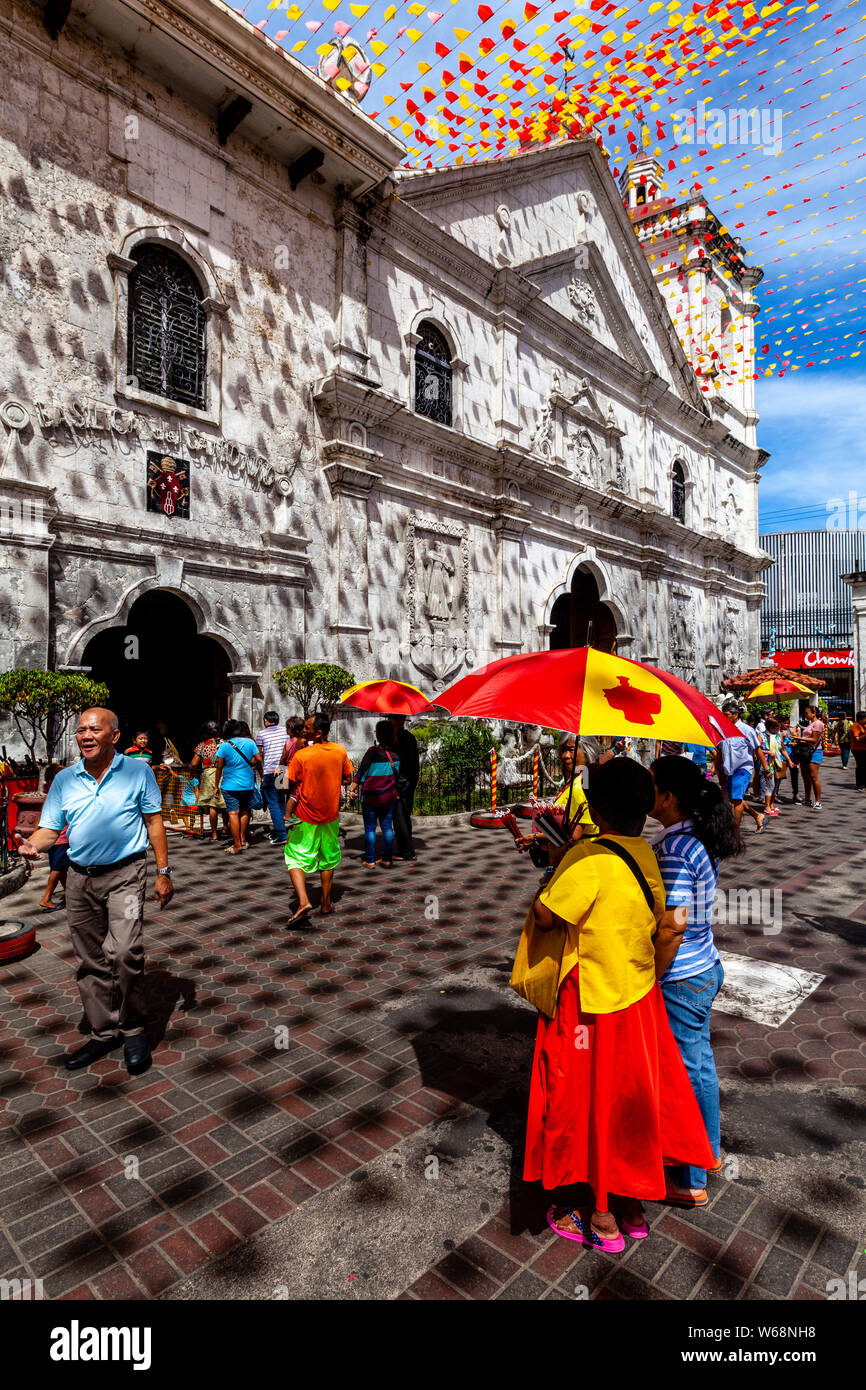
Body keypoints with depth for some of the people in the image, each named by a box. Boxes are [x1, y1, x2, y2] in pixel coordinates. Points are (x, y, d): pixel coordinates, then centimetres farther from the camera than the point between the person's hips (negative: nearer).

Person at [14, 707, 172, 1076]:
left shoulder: (137, 771, -2)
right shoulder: (64, 779, 6)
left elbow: (154, 823, 0)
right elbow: (50, 828, 5)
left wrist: (163, 872, -3)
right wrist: (32, 845, -19)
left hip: (125, 874, -4)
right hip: (80, 879, 4)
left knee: (125, 953, -17)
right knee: (91, 961, 12)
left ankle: (133, 1031, 4)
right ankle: (104, 1032, 29)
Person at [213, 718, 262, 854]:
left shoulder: (224, 745, -7)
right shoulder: (249, 742, -2)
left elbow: (219, 766, -4)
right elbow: (258, 760, -1)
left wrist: (216, 785, 5)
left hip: (230, 785, -3)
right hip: (248, 784, 3)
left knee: (233, 813, -1)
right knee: (244, 811, 16)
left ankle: (237, 845, -3)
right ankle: (243, 841, 23)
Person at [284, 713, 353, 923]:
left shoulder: (301, 756, -18)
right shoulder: (340, 751, -6)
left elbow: (293, 788, -14)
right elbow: (347, 780, 3)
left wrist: (288, 814, -3)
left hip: (306, 818, -4)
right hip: (331, 817, 4)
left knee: (295, 859, 5)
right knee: (328, 860, 18)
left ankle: (303, 901, -13)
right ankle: (326, 904, 26)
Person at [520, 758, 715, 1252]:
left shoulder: (588, 858, -26)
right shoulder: (646, 854, -3)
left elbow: (545, 914, -22)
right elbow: (663, 926, 5)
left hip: (591, 1002, -7)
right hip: (640, 996, 7)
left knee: (592, 1103, 12)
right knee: (630, 1098, 21)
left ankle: (603, 1219, 31)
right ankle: (633, 1208, 40)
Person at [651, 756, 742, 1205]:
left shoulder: (674, 848, -27)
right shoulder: (699, 837, 1)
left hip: (680, 980, -9)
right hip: (705, 969, 9)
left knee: (684, 1075, 8)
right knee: (700, 1063, 24)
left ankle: (690, 1183, 27)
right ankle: (710, 1153, 44)